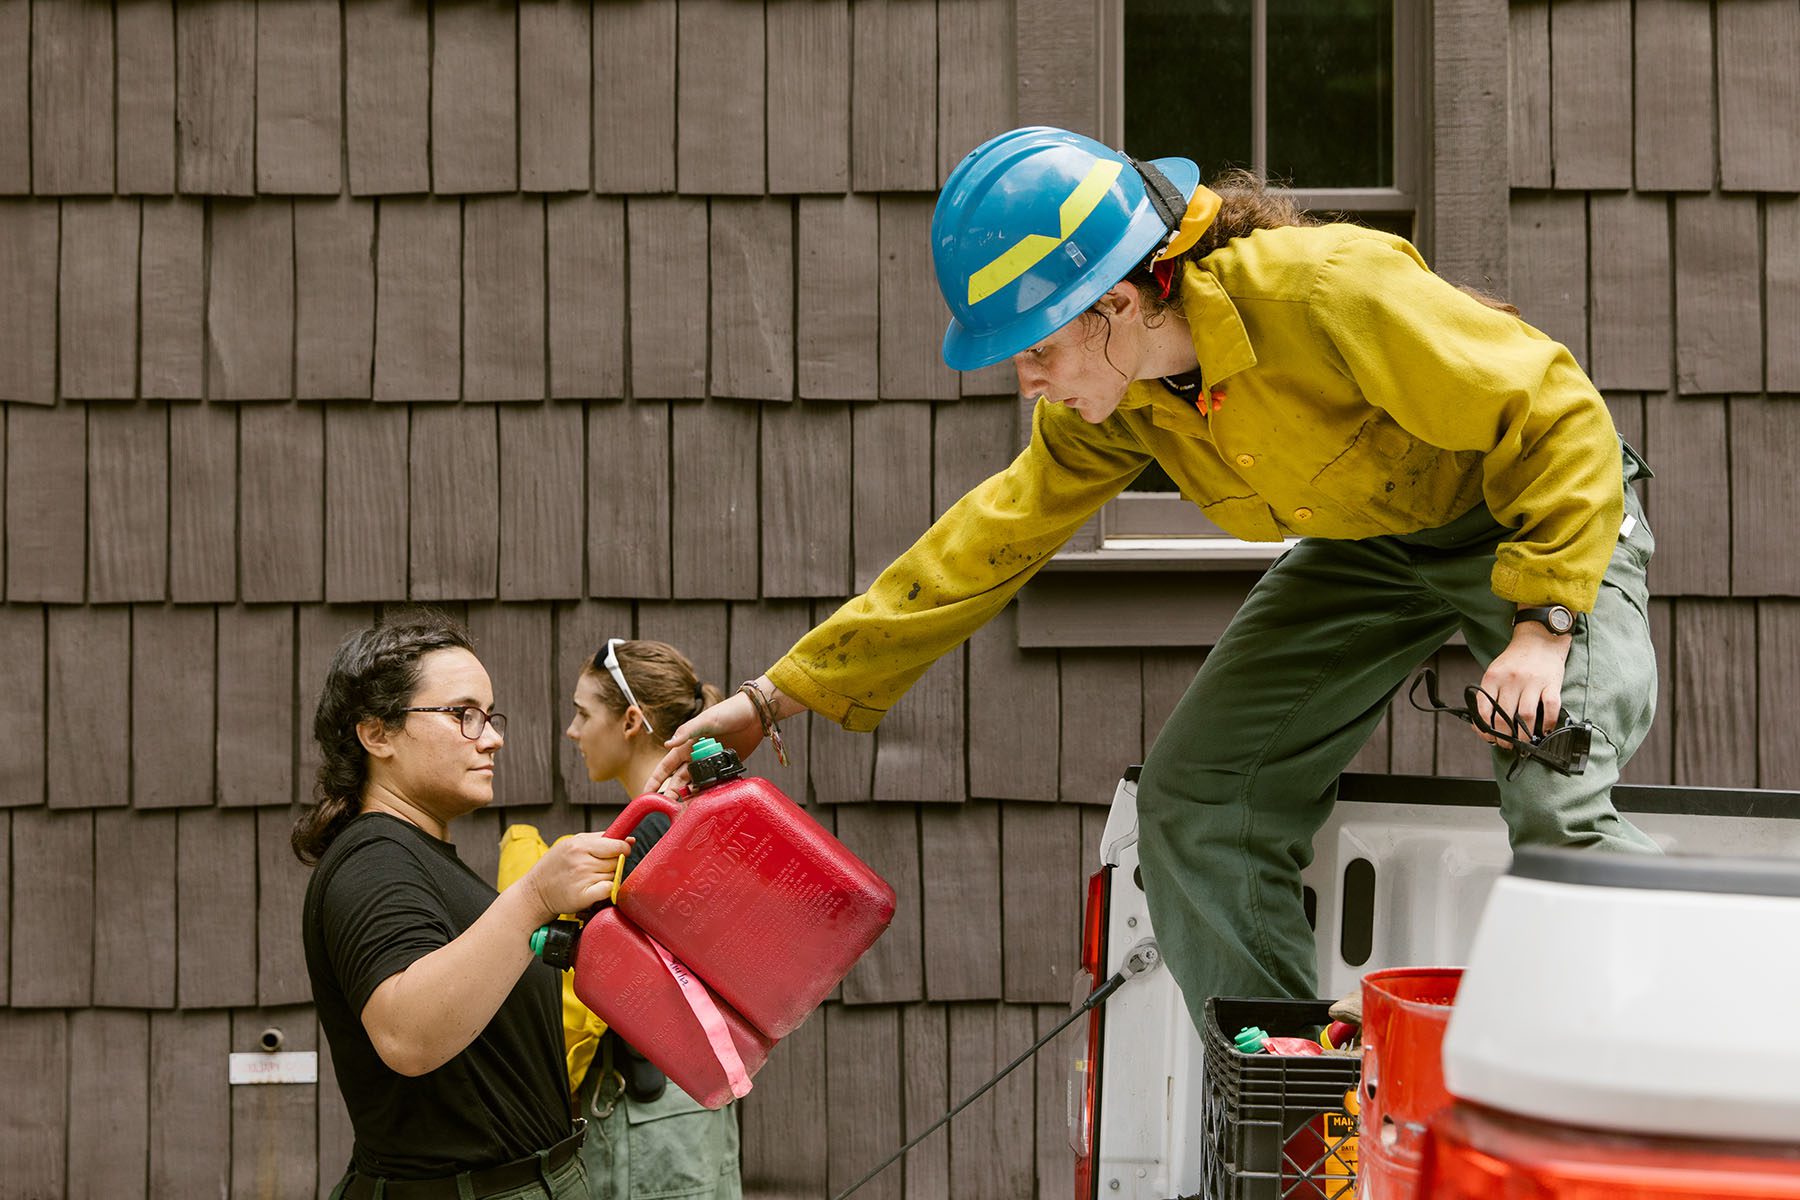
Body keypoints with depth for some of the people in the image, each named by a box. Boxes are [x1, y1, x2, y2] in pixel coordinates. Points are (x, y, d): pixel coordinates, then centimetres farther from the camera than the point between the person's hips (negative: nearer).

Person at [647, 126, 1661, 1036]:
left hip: (1546, 521, -7)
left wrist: (1542, 623, -38)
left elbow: (1562, 417, -29)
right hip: (1365, 548, 7)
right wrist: (781, 697, -3)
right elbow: (994, 539, -3)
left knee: (1558, 805, -28)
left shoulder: (1330, 293, -35)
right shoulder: (1112, 405, -12)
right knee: (1195, 801, -4)